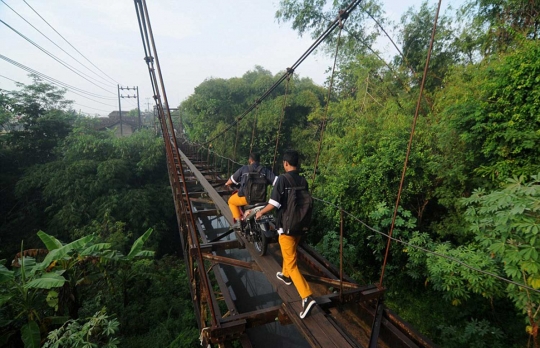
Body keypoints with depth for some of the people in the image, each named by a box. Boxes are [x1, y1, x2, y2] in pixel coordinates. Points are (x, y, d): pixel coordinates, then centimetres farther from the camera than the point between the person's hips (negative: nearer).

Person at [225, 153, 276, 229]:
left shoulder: (244, 168, 4)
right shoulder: (265, 170, 5)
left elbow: (232, 180, 14)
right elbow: (276, 180, -7)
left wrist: (227, 183, 35)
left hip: (245, 196, -3)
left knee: (231, 201, 26)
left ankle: (238, 220, 12)